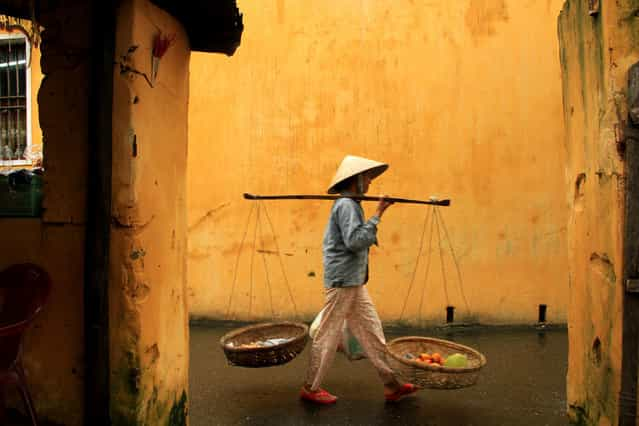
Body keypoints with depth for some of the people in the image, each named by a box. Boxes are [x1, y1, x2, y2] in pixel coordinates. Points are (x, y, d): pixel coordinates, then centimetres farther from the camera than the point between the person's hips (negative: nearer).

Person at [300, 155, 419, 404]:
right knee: (328, 335, 2)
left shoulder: (350, 204, 16)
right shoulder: (346, 205, -14)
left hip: (354, 282, 10)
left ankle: (391, 385, 19)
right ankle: (311, 388, 16)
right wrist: (377, 216, -20)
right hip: (342, 281, -10)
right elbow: (355, 240, -24)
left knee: (372, 331, 11)